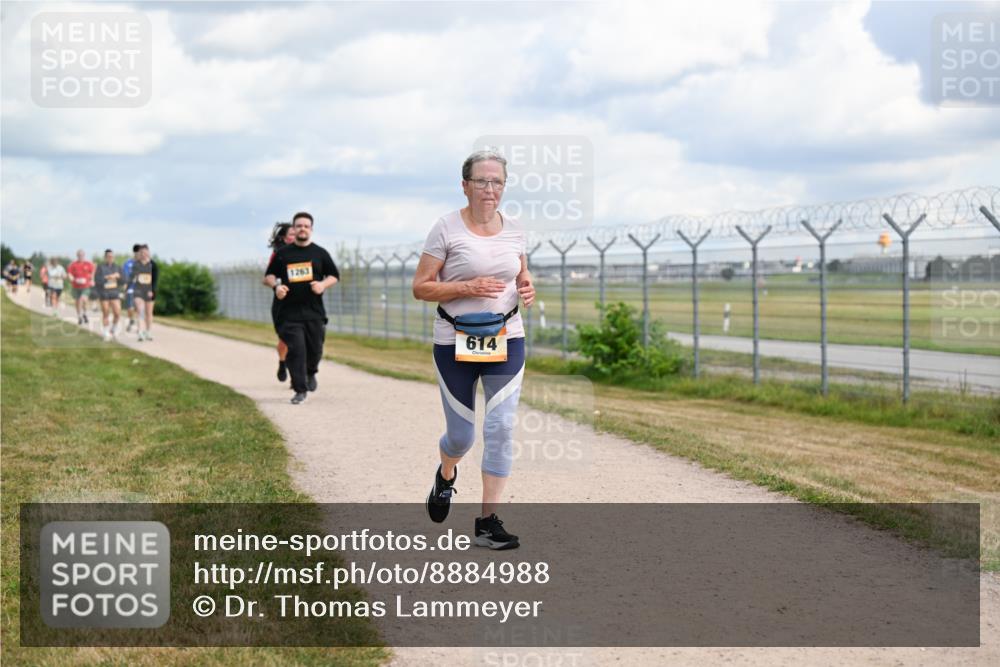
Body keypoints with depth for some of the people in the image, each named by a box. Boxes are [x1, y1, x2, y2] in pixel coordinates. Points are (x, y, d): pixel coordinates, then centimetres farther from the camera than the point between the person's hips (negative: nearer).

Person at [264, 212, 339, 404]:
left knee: (315, 349, 7)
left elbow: (334, 276, 11)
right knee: (295, 350, -8)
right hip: (290, 313, -1)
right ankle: (300, 390, -2)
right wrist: (276, 285, -8)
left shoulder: (320, 253, 7)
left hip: (315, 311, 1)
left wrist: (323, 284, -10)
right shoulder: (282, 253, 7)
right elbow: (269, 275, 14)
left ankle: (310, 373, 39)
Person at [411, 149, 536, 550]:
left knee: (501, 427, -8)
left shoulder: (513, 230, 5)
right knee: (461, 435, 6)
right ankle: (446, 475, 44)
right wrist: (468, 287, -21)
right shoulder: (447, 229, -8)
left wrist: (527, 288, -3)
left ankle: (487, 522, -1)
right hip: (455, 342, -3)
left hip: (506, 339, 3)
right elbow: (420, 287, -8)